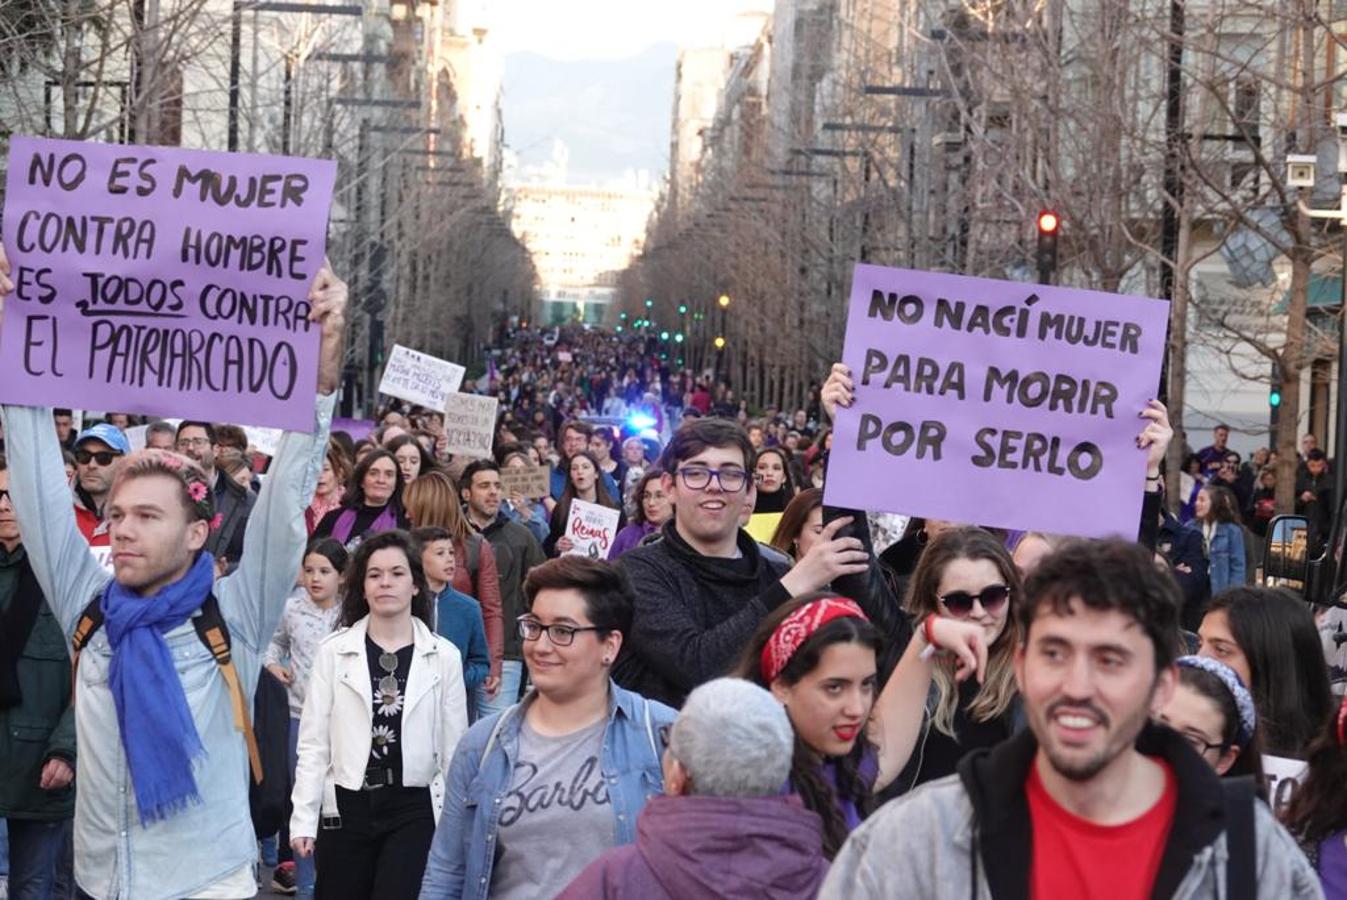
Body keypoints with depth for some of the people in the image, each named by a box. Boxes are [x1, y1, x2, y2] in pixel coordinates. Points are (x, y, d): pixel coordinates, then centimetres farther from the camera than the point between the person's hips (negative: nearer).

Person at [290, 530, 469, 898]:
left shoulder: (444, 656, 1)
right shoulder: (334, 651, -1)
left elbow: (454, 747, 4)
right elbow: (314, 742, -1)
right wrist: (303, 818, -6)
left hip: (415, 809, -1)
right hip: (346, 807, 1)